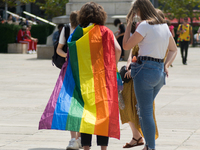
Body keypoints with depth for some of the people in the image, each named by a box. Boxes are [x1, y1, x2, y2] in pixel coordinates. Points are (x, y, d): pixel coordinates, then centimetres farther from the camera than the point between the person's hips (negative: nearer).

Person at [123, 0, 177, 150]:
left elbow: (126, 46, -5)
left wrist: (129, 24, 2)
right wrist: (166, 65, 8)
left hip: (145, 69, -8)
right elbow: (174, 49, 20)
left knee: (146, 112, -3)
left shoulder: (145, 25, -11)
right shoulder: (164, 25, 14)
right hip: (160, 71, 8)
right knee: (143, 110, 18)